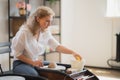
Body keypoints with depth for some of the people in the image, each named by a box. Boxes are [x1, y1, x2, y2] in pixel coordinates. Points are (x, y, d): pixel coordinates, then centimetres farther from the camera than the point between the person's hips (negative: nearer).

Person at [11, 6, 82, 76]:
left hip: (36, 63, 7)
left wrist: (72, 52, -16)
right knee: (34, 75, -35)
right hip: (21, 63, -6)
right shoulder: (24, 32, -21)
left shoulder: (46, 32, -1)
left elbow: (57, 46, -2)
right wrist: (33, 62, -20)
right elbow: (17, 53, -15)